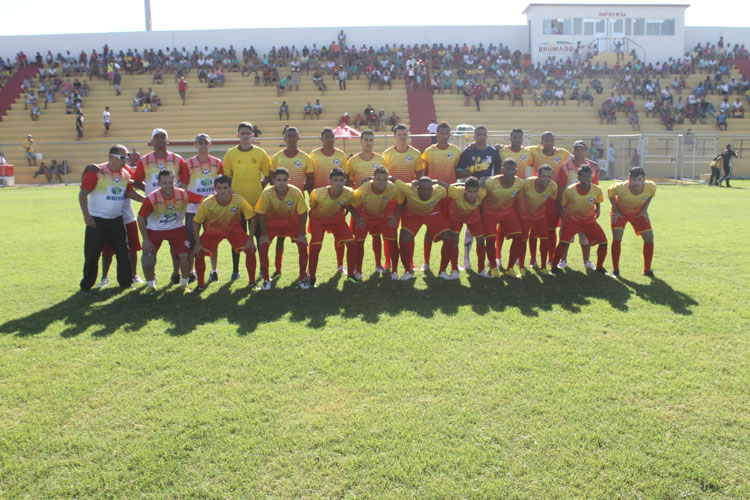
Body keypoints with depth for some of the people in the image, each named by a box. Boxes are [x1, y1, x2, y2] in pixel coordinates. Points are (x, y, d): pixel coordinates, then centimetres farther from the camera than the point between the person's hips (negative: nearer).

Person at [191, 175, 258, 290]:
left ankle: (252, 282, 1)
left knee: (250, 250, -16)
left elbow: (252, 218, -14)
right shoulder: (207, 203, -27)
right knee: (199, 253, -17)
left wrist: (250, 239, -18)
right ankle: (200, 284, 4)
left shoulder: (240, 201, -28)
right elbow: (196, 222, -13)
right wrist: (197, 242, -16)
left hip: (234, 229, 0)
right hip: (212, 229, 0)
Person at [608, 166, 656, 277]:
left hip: (638, 213, 3)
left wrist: (644, 210, -6)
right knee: (617, 238, -18)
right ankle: (615, 269, -2)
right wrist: (615, 211, -13)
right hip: (620, 212, -3)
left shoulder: (651, 187, -27)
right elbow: (610, 192, -12)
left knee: (649, 237, -4)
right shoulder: (620, 187, -36)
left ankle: (647, 269, 13)